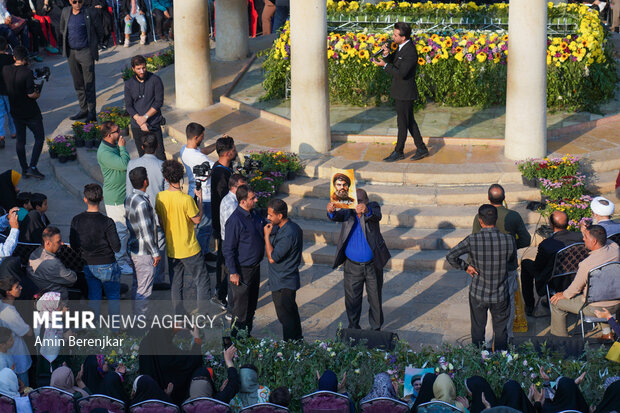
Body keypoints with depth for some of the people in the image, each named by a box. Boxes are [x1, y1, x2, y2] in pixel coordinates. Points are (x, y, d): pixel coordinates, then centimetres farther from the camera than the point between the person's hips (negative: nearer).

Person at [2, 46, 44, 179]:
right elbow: (31, 94, -23)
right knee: (39, 138, 7)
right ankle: (33, 167, -3)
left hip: (15, 111, 5)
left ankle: (24, 168, 20)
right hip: (30, 112, -5)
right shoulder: (27, 73, -22)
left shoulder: (5, 70, -5)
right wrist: (37, 94, -3)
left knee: (20, 140, 14)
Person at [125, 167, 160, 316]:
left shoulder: (129, 199, 4)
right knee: (144, 288, 1)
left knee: (137, 285, 20)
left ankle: (136, 314, 31)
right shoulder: (142, 203, -25)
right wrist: (155, 253, -14)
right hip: (144, 252, -10)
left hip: (133, 248, 10)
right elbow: (146, 232, -23)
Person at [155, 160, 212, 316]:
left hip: (171, 249, 5)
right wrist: (200, 198, -3)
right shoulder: (186, 199, -24)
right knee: (202, 281, 10)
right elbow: (197, 219, -11)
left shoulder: (159, 197, -8)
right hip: (189, 249, -5)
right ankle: (203, 315, 9)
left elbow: (159, 220, 3)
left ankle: (180, 316, 23)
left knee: (176, 283, 17)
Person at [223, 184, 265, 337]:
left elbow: (262, 234, 21)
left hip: (255, 267, 8)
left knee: (251, 306, 19)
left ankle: (247, 334, 33)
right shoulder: (235, 220, -23)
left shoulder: (254, 214, 3)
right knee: (241, 308, 1)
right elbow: (228, 249, -19)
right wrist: (233, 272, -19)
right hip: (242, 270, -8)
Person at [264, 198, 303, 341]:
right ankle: (298, 341, 38)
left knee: (286, 316, 2)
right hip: (289, 280, 10)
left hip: (283, 284, -10)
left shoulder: (288, 234, -29)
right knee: (292, 312, 24)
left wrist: (267, 235, -20)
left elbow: (272, 258, -25)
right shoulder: (292, 227, 3)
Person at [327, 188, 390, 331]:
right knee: (352, 299, 11)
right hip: (352, 266, 1)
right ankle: (353, 327, 29)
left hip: (373, 265, -1)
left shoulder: (372, 207, -10)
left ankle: (376, 328, 30)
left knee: (375, 299, 13)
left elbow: (377, 216, -32)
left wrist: (366, 211, -56)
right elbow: (337, 216, -27)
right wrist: (331, 211, -52)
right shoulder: (348, 212, -7)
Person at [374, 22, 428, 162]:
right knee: (409, 121, 17)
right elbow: (393, 60, 14)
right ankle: (421, 149, 24)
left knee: (403, 122, 4)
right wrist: (386, 54, -7)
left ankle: (398, 152, 16)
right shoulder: (402, 46, 3)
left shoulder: (410, 52, -26)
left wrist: (385, 65, -28)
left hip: (405, 93, -10)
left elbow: (401, 73, -28)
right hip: (401, 92, 10)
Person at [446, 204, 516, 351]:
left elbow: (451, 256, -19)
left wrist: (465, 266, -6)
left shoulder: (472, 240, -19)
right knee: (501, 330, 19)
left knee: (478, 329, 19)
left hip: (478, 294, -1)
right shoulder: (508, 240, -15)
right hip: (501, 295, 1)